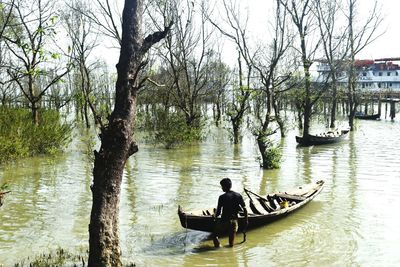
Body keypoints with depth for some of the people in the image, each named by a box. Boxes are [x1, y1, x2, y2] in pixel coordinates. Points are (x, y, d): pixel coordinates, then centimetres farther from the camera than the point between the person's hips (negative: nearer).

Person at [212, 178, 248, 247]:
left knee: (215, 234, 15)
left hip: (224, 221, -4)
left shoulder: (222, 197, -12)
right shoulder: (238, 196, 0)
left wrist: (215, 216, 12)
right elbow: (245, 209, 1)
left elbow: (218, 212, -10)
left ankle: (218, 246, -1)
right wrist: (246, 220, 12)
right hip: (234, 221, 4)